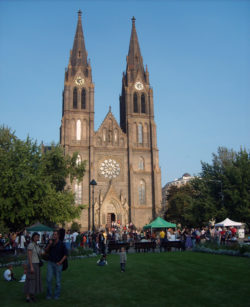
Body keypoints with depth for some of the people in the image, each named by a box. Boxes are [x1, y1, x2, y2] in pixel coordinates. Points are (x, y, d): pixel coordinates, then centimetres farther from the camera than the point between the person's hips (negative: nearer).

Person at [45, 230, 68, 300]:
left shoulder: (61, 244, -6)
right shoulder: (50, 242, 4)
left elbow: (65, 254, -4)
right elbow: (46, 251, 6)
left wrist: (60, 262, -9)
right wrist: (49, 245, -11)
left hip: (58, 264, -3)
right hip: (50, 263, 3)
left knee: (58, 280, 5)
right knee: (49, 279, -1)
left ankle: (57, 295, 17)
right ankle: (49, 295, 12)